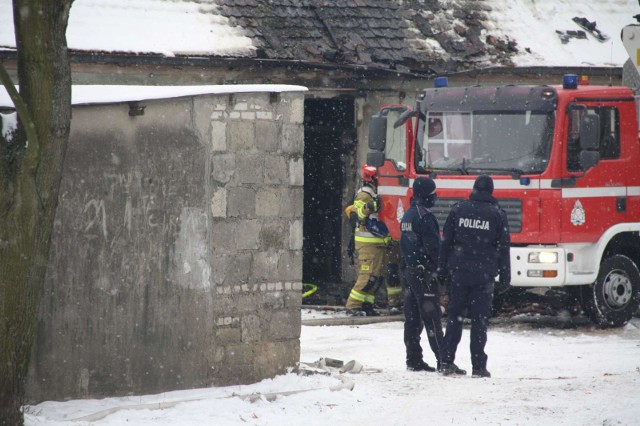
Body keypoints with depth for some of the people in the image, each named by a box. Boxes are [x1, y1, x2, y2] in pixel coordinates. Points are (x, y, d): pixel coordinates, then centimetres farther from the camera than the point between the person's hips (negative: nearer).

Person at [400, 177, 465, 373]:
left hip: (409, 271, 9)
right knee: (432, 318, -10)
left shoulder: (407, 215, 13)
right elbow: (434, 247, -19)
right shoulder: (424, 216, -16)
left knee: (413, 318, 10)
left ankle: (414, 360, 11)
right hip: (424, 272, -9)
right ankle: (444, 361, -11)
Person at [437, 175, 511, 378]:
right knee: (479, 319, 0)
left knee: (454, 317, 8)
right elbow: (503, 247, 1)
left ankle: (446, 362, 3)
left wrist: (442, 270, 12)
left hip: (459, 272, 2)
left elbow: (446, 242, 6)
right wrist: (505, 276, 6)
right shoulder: (497, 214, 0)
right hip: (484, 275, -2)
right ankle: (478, 367, -2)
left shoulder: (458, 210, 5)